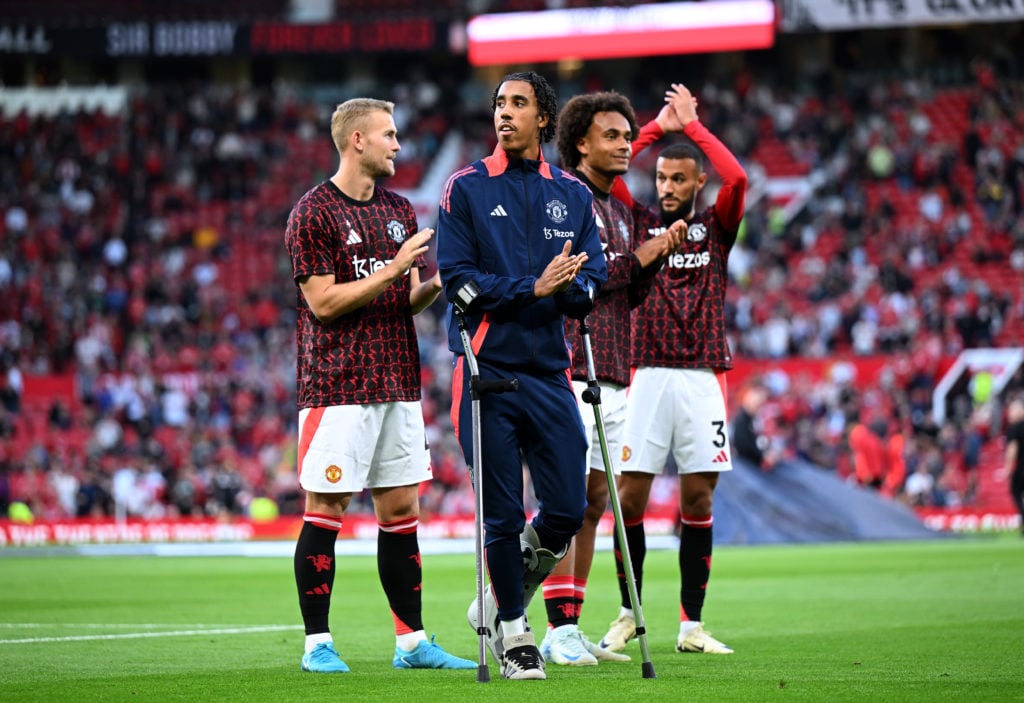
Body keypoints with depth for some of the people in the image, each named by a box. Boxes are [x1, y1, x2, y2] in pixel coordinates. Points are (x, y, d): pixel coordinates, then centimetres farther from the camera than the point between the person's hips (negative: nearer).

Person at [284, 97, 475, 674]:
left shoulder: (400, 211, 15)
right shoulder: (313, 212, -6)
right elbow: (324, 301, -12)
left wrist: (436, 283, -1)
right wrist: (392, 270, -17)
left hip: (397, 383, 7)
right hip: (338, 385, -7)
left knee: (402, 509, 7)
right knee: (326, 510, -4)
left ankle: (411, 642, 11)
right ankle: (318, 644, 1)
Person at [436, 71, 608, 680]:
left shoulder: (573, 195, 13)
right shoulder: (466, 189, 2)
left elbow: (594, 281, 9)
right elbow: (457, 278, -6)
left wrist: (571, 286, -14)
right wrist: (533, 288, -14)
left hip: (549, 372, 3)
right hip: (487, 371, -3)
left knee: (568, 508, -1)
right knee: (503, 515, -2)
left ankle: (500, 603, 24)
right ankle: (512, 631, 14)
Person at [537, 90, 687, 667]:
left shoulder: (622, 210, 20)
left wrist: (657, 258, 4)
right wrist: (637, 256, -11)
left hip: (612, 375, 8)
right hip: (569, 370, -8)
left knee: (595, 500, 7)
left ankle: (571, 629, 10)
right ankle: (560, 631, -9)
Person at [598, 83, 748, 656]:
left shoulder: (716, 226, 8)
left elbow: (738, 178, -11)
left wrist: (692, 124, -5)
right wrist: (657, 126, -3)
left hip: (703, 377, 0)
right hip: (647, 374, 0)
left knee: (698, 501, 1)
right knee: (631, 497, -4)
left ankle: (692, 625, 5)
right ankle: (629, 615, 7)